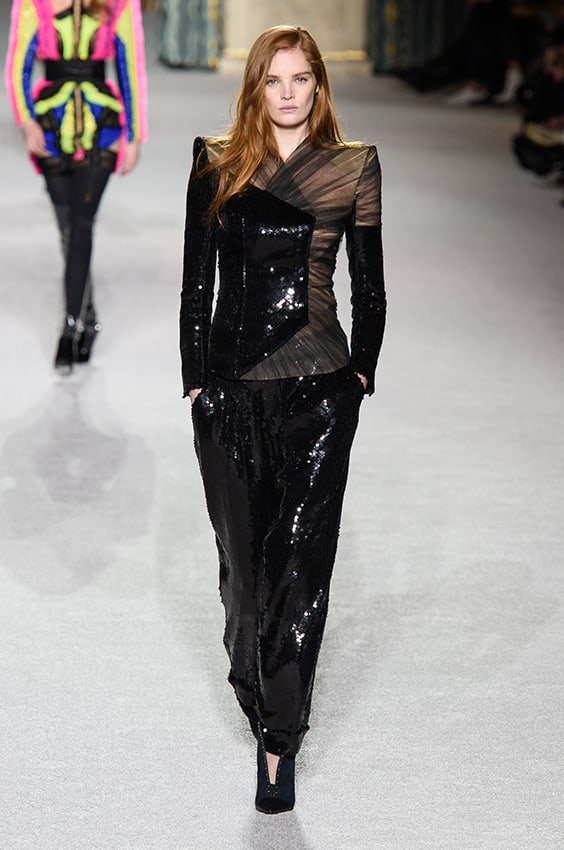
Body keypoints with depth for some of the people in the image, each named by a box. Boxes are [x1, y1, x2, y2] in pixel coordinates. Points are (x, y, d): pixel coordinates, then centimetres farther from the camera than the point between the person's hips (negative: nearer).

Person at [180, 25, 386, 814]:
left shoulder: (353, 166, 4)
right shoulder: (216, 166, 6)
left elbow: (369, 283, 9)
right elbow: (197, 282, 6)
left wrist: (362, 370, 5)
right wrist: (196, 378, 2)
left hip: (320, 386, -1)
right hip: (232, 386, 2)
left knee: (301, 557, -4)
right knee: (243, 549, 8)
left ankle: (279, 736, 2)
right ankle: (268, 708, 27)